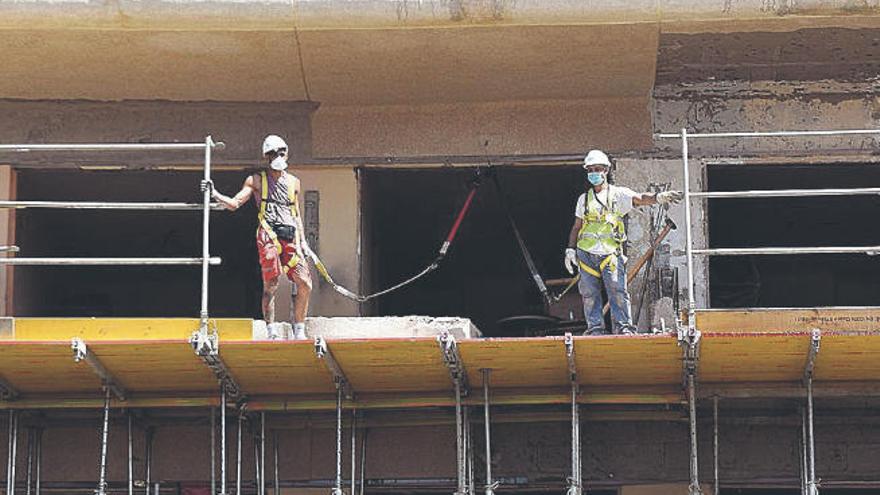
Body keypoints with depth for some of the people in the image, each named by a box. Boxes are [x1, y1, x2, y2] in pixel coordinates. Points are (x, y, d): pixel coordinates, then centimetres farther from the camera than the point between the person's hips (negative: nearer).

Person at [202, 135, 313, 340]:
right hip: (268, 234, -4)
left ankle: (299, 332, 5)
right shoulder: (256, 180, 13)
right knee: (271, 285, -13)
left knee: (304, 284, -6)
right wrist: (215, 194, -9)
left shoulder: (293, 182, 23)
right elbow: (234, 204, 7)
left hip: (291, 237, 4)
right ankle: (272, 331, -11)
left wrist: (302, 241, 19)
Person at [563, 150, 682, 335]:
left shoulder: (618, 194, 6)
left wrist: (658, 197, -31)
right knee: (590, 294, 1)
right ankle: (595, 327, 4)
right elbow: (576, 227, 22)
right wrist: (570, 249, 12)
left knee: (618, 290, -13)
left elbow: (639, 199, -11)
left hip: (610, 253, -3)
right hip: (586, 254, 3)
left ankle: (623, 326, -14)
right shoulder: (584, 199, 18)